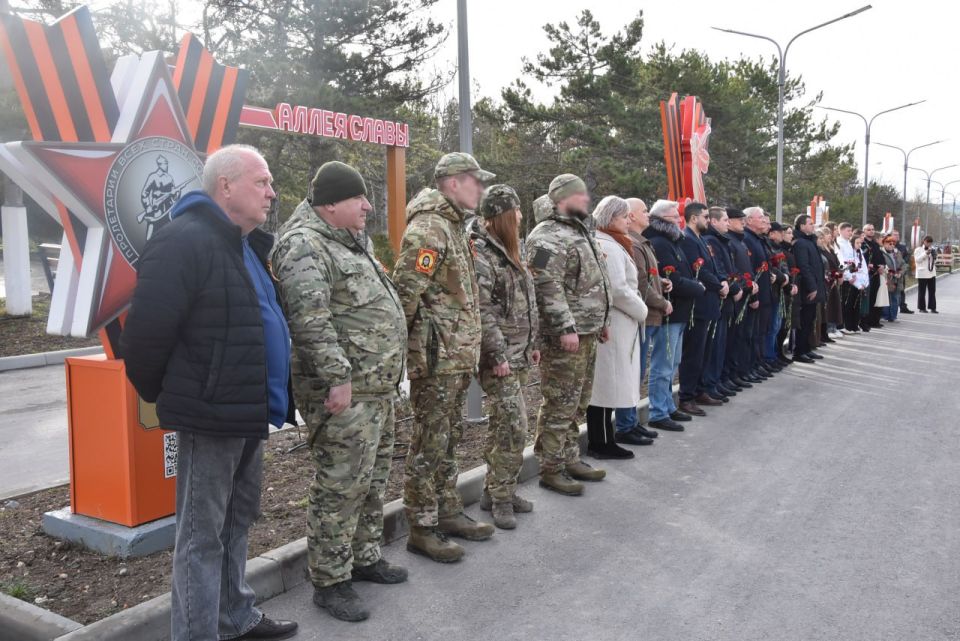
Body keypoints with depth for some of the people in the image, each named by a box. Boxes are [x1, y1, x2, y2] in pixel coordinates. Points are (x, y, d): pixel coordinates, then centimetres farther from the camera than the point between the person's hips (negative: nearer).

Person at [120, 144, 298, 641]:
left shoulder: (244, 245, 15)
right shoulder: (185, 240, -17)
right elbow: (147, 329, -20)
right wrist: (158, 394, -8)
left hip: (247, 413, 10)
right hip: (212, 414, -10)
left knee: (237, 521, 21)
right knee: (203, 535, 3)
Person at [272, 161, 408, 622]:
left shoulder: (351, 241, 18)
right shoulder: (305, 246, -14)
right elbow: (310, 319, -24)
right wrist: (337, 376, -27)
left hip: (377, 386, 10)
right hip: (345, 391, -10)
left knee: (373, 479, 19)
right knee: (341, 486, -3)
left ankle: (365, 557, 33)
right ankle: (330, 581, 10)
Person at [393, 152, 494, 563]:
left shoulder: (454, 227, 17)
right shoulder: (428, 228, -16)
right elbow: (405, 290, -22)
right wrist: (407, 344, -15)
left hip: (460, 355, 10)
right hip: (437, 357, -10)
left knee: (449, 439, 18)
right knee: (428, 444, -1)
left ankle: (448, 513, 30)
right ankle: (422, 528, 10)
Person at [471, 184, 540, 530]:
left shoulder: (508, 251, 15)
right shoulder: (480, 254, -14)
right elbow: (482, 311, -19)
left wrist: (532, 344, 18)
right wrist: (498, 355, -20)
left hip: (520, 355, 9)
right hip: (499, 356, -9)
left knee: (502, 424, 14)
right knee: (514, 426, -9)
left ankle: (495, 488, 24)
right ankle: (501, 497, 4)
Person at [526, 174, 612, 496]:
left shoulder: (581, 231, 19)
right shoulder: (548, 237, -14)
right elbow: (548, 287, -23)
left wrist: (601, 320, 23)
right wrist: (566, 328, -25)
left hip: (587, 333, 10)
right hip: (564, 336, -10)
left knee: (578, 403, 17)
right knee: (560, 405, -4)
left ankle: (570, 459, 28)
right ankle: (551, 469, 6)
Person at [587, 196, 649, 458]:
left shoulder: (606, 244, 17)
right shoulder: (610, 247, -16)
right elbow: (619, 290, -21)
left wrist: (638, 310, 12)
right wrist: (642, 311, -8)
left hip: (614, 323, 10)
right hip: (613, 325, -10)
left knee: (606, 383, 13)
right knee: (608, 383, -4)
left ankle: (601, 439, 20)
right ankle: (602, 443, 3)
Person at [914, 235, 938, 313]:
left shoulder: (932, 249, 16)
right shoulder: (918, 250, -1)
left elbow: (934, 261, 20)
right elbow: (917, 260, -13)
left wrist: (934, 256, -2)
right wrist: (926, 253, -18)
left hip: (932, 273, 6)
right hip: (922, 274, -5)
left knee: (932, 291, 4)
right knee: (922, 292, -3)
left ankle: (932, 308, 7)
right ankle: (921, 308, 3)